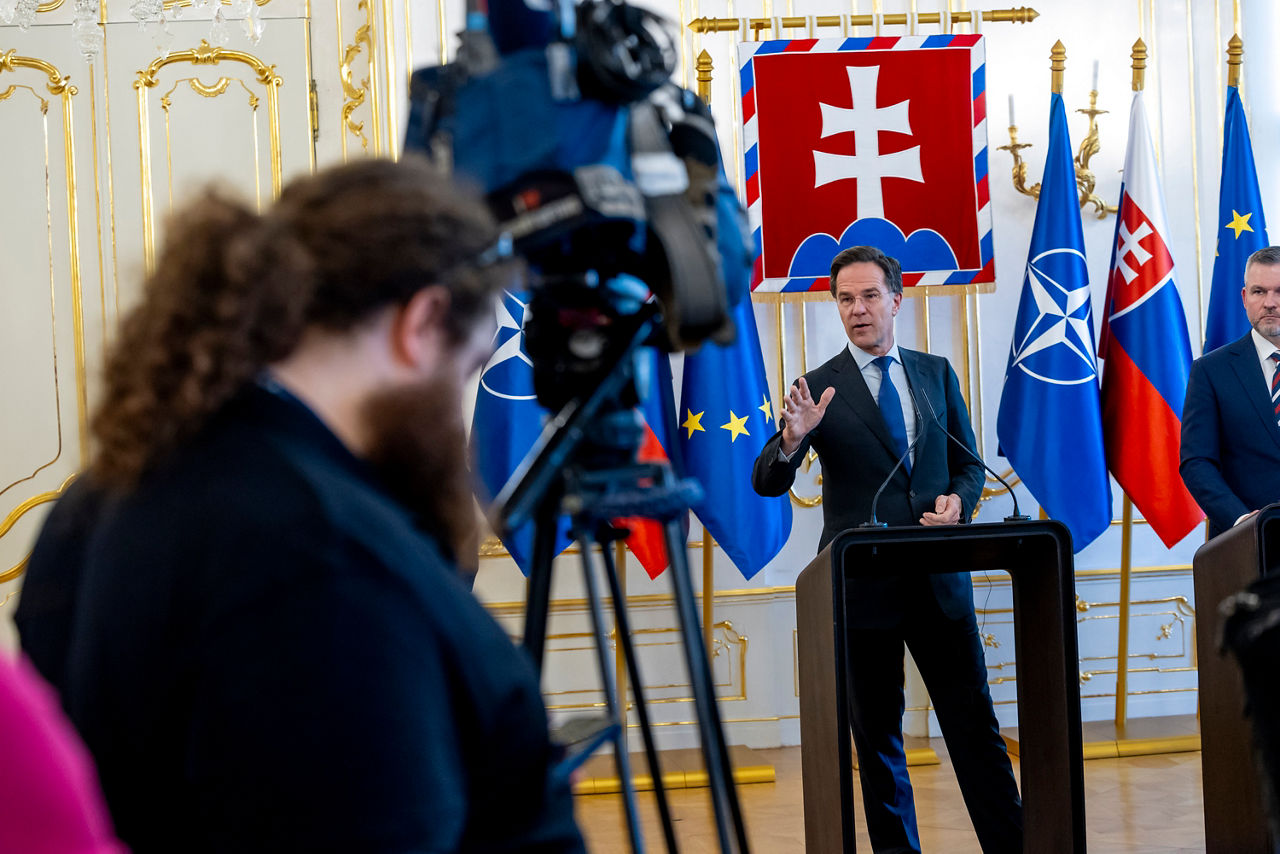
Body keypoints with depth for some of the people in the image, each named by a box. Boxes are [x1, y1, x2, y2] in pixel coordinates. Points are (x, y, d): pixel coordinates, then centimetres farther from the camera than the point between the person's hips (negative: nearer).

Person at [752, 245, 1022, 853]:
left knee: (976, 728, 4)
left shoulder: (936, 374, 10)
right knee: (878, 740, 6)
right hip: (863, 589, -2)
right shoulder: (822, 388, -1)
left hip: (938, 580, 2)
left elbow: (969, 463, 16)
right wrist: (793, 437, -29)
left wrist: (958, 500, -6)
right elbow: (768, 483, -8)